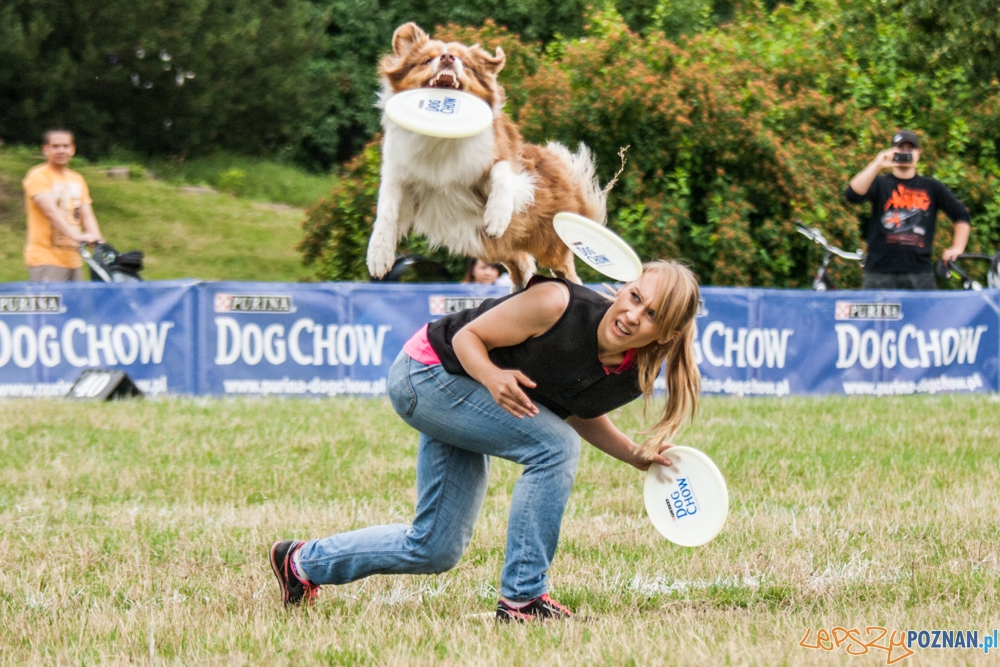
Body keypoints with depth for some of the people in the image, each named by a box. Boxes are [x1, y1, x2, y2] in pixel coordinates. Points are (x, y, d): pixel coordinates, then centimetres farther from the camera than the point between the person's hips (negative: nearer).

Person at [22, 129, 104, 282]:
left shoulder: (77, 180, 17)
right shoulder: (38, 177, -5)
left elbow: (87, 216, 8)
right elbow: (51, 212, -19)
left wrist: (97, 239, -13)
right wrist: (76, 236, -33)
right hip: (46, 259, -6)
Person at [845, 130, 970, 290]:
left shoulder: (931, 187, 13)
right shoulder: (880, 184, 9)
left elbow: (961, 215, 16)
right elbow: (853, 194, -11)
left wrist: (957, 248, 4)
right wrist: (876, 166, -18)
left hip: (919, 274, 1)